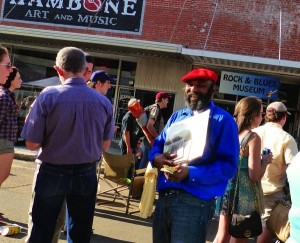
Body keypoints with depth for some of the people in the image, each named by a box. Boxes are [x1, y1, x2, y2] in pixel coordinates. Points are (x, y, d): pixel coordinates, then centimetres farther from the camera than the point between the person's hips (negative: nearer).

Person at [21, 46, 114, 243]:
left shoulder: (48, 96, -14)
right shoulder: (104, 102, -4)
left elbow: (32, 144, -13)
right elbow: (105, 145, 5)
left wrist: (52, 138, 6)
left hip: (52, 173, -3)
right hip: (86, 174, 3)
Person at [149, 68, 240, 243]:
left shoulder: (223, 120, -4)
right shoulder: (177, 116, 17)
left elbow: (228, 166, -12)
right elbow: (158, 144, 20)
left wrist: (190, 173, -23)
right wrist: (156, 157, -5)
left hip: (195, 201, -6)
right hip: (163, 197, 6)